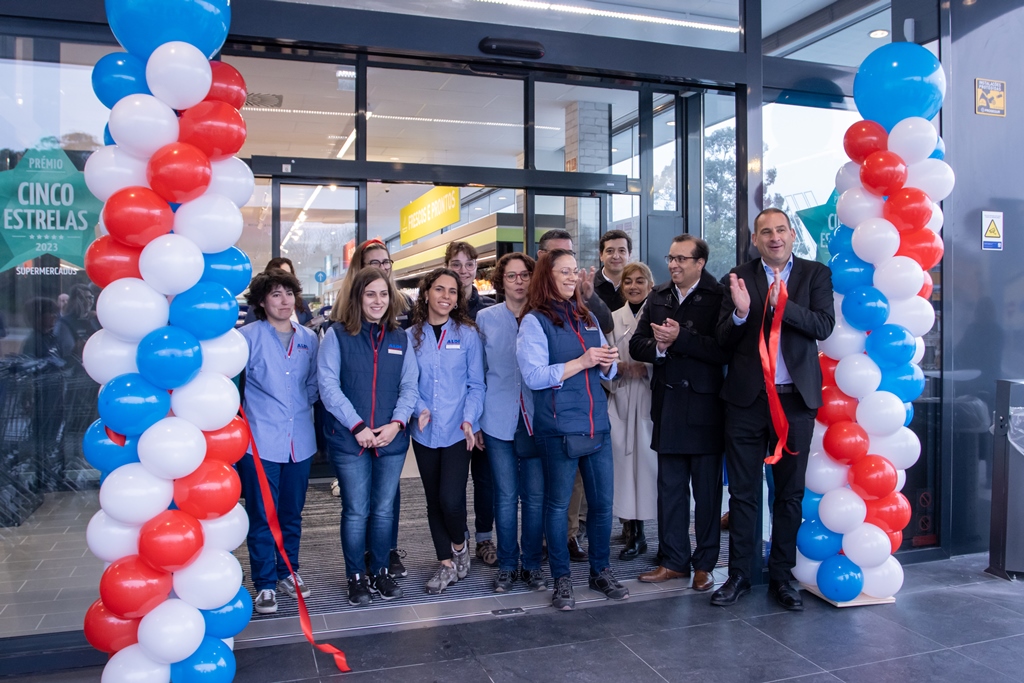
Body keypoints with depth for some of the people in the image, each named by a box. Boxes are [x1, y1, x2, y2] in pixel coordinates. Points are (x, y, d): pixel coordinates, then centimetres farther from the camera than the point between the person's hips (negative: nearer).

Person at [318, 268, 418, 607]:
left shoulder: (399, 337, 9)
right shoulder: (337, 335, -2)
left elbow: (409, 385, 6)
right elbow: (328, 385, -8)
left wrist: (397, 423, -9)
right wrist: (357, 426, -14)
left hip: (392, 439, 3)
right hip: (349, 439, -3)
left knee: (384, 510, 11)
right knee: (356, 512, 4)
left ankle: (381, 571, 28)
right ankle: (357, 576, 21)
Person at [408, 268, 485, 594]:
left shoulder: (467, 334, -1)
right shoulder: (411, 336, 3)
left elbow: (476, 384, 0)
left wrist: (469, 419, -12)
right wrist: (420, 408, -12)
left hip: (458, 431, -2)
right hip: (424, 432, 3)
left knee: (450, 499, -10)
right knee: (434, 500, 11)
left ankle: (459, 545, 21)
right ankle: (446, 563, 27)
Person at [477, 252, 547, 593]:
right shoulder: (485, 318, 5)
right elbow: (477, 372, 8)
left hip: (536, 420, 0)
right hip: (499, 421, 0)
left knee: (535, 496, 4)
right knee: (506, 496, 7)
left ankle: (532, 564, 20)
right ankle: (507, 565, 21)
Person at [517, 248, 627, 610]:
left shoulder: (588, 318, 14)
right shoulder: (534, 321, -4)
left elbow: (606, 372, 18)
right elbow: (534, 376, -15)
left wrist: (608, 362, -5)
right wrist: (582, 362, -17)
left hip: (597, 425, 5)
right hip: (558, 428, -5)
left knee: (603, 502, 9)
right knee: (558, 504, 6)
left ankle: (601, 571, 26)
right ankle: (561, 578, 19)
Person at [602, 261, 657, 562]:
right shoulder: (612, 319, 12)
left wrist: (647, 367, -14)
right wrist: (622, 367, -9)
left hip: (654, 399, -2)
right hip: (622, 402, 2)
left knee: (653, 460, -6)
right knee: (625, 459, -2)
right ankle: (633, 533, 10)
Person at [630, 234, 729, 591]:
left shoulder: (718, 297, -9)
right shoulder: (658, 297, 10)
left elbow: (724, 350, -20)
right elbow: (636, 344, 7)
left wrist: (680, 338, -23)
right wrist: (657, 346, -13)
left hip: (705, 406, -5)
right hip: (668, 405, 6)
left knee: (707, 491, 8)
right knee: (670, 488, 13)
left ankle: (704, 564, 21)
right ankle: (674, 560, 25)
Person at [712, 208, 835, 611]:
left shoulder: (816, 274, 5)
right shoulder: (739, 278, 4)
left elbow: (824, 325, -9)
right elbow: (723, 340, 0)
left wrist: (782, 304, -24)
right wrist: (740, 312, -20)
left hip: (795, 397, 0)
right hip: (747, 397, 0)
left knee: (790, 493, 10)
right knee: (742, 492, 7)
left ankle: (781, 576, 23)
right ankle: (739, 575, 19)